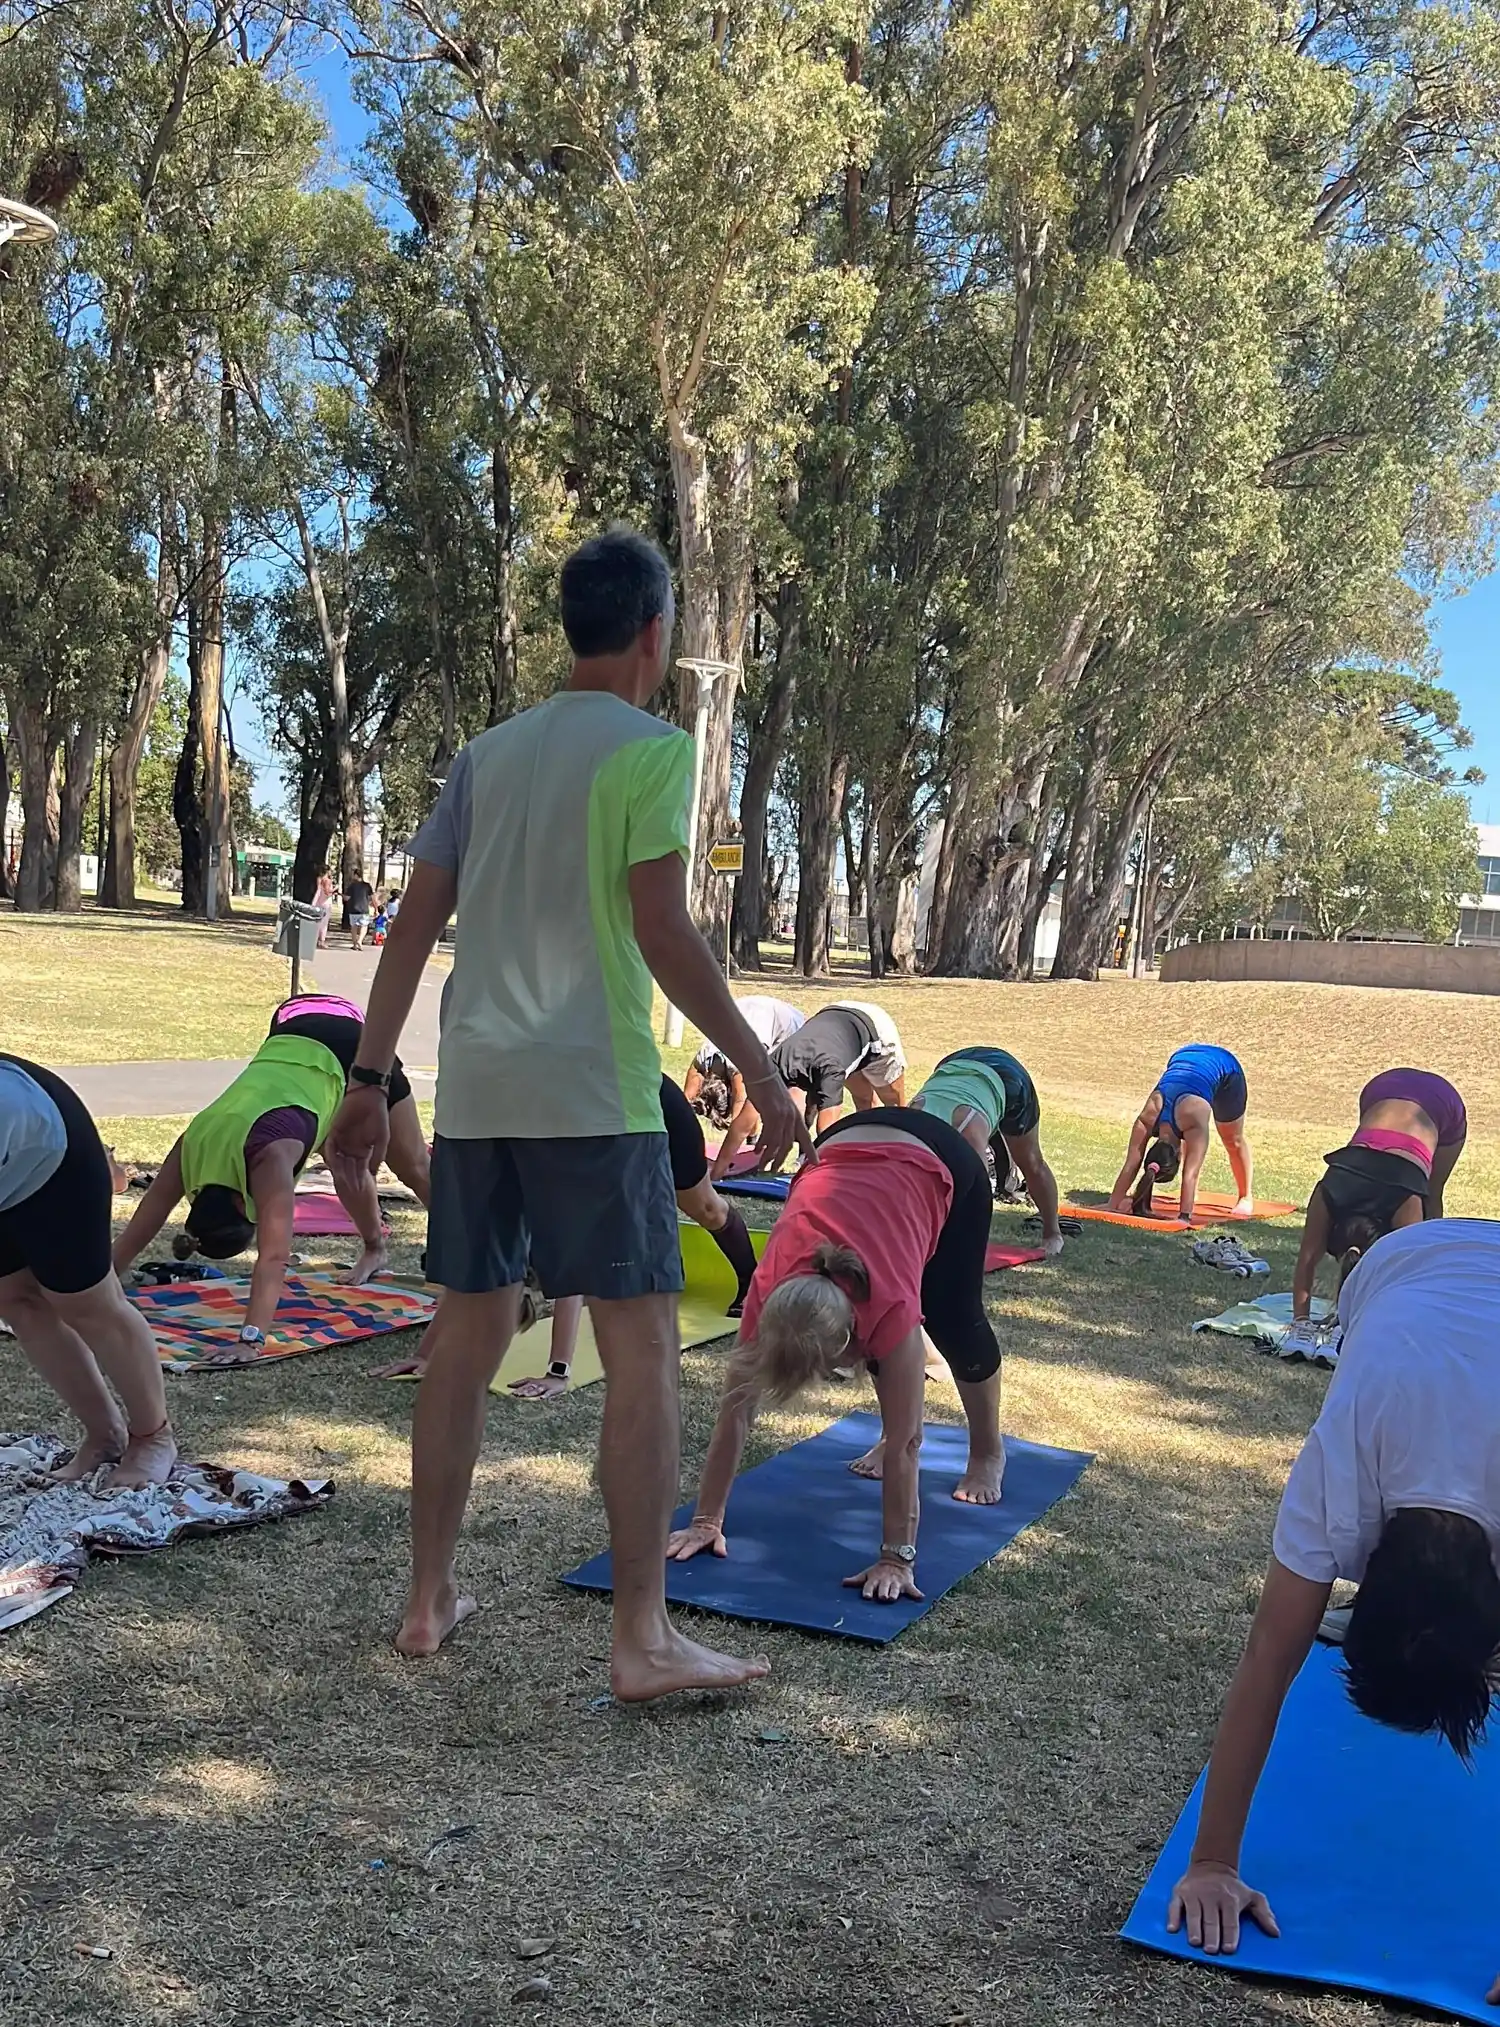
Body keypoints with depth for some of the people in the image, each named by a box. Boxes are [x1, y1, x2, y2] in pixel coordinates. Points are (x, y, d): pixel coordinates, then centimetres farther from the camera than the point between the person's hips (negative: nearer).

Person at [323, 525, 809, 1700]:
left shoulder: (487, 753, 15)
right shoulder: (653, 749, -4)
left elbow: (414, 927, 12)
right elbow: (662, 932, -13)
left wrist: (367, 1084, 16)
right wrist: (762, 1072, -7)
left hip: (475, 1087, 7)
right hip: (593, 1090, -6)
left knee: (467, 1337, 15)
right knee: (643, 1348, -1)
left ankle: (430, 1600, 24)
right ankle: (644, 1639, 1)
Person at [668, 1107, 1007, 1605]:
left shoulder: (889, 1305, -40)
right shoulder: (767, 1294, -32)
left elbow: (905, 1443, -34)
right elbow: (735, 1410, -24)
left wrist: (897, 1558, -31)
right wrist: (705, 1520, -21)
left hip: (942, 1164, -3)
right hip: (845, 1148, 3)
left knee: (953, 1322, 7)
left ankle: (988, 1453, 30)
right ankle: (894, 1432, 30)